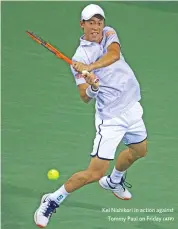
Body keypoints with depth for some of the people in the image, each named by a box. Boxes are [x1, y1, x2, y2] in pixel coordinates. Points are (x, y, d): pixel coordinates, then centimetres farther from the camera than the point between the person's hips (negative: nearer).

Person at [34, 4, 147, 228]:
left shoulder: (109, 34, -1)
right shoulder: (79, 59, -15)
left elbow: (114, 54, -24)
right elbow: (85, 97, -18)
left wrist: (91, 67, -39)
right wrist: (93, 87, -40)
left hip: (132, 107, 6)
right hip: (111, 116, -6)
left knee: (139, 150, 28)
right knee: (95, 173, -11)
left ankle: (114, 181, 55)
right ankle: (52, 201, 5)